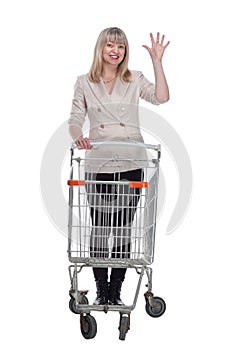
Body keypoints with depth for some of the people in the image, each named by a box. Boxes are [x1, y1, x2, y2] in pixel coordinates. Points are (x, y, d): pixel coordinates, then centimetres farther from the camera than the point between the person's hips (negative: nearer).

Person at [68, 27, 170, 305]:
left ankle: (116, 292, 13)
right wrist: (78, 136, -18)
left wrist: (157, 61, -12)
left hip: (131, 165, 0)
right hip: (98, 165, 0)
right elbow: (75, 120, 4)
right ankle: (101, 291, 14)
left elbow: (161, 97, -8)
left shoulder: (135, 80, 8)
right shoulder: (84, 83, 8)